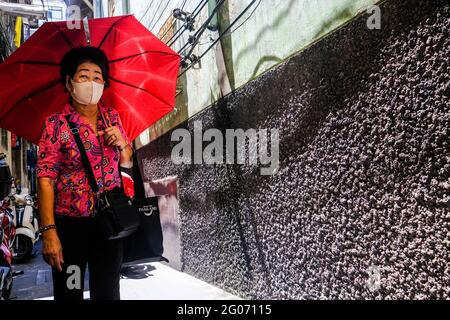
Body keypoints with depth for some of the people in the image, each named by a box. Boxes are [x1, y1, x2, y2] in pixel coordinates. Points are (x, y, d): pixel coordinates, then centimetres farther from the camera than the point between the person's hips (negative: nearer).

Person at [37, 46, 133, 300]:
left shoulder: (113, 117, 6)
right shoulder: (56, 124, -6)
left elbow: (127, 163, 15)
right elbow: (46, 179, -12)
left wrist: (122, 144, -8)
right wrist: (49, 231, -19)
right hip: (70, 223, -3)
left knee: (108, 292, 13)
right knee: (69, 292, 8)